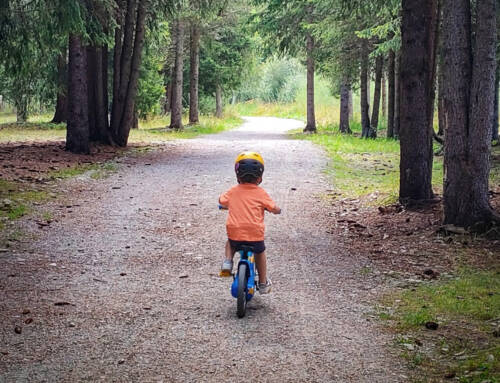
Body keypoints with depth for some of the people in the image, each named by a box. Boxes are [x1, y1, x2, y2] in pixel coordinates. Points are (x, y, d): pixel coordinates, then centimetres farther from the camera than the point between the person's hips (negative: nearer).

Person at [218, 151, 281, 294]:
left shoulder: (233, 191, 3)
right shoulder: (261, 193, -3)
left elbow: (221, 201, 17)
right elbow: (274, 208, -2)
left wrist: (228, 206, 39)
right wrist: (277, 210, 22)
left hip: (235, 233, 1)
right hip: (255, 234, -1)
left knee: (230, 243, 36)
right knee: (260, 252, 27)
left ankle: (227, 262, 11)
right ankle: (263, 283, 31)